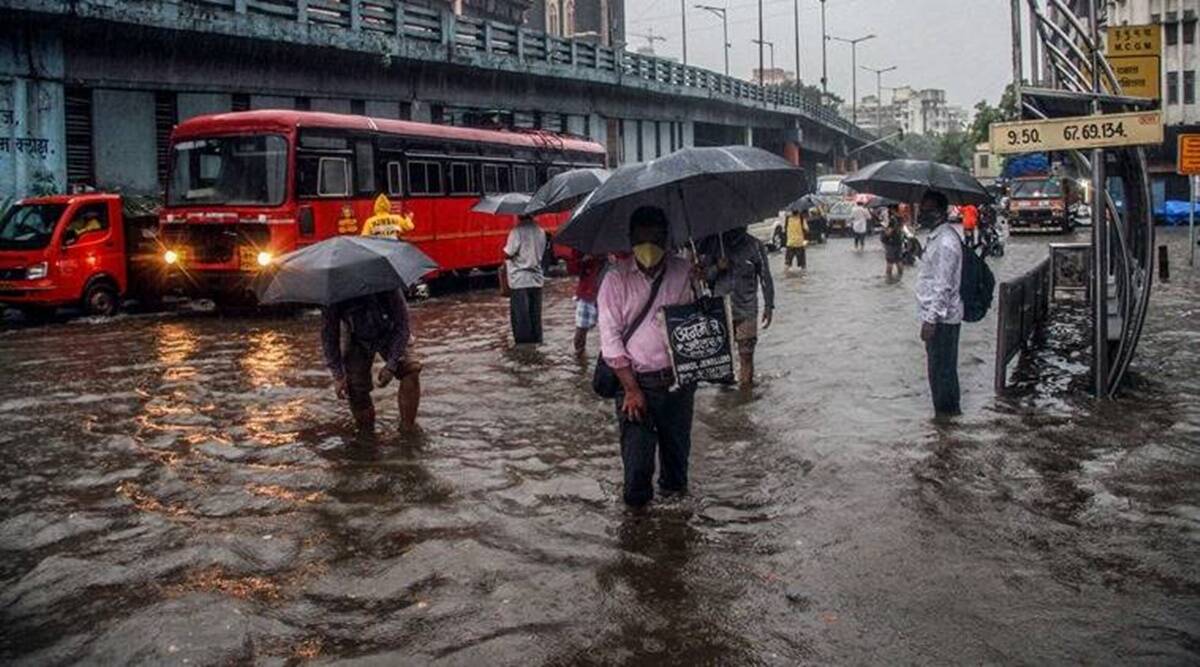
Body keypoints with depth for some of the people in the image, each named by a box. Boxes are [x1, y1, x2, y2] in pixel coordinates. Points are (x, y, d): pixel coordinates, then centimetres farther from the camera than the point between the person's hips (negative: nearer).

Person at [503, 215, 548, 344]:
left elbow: (508, 254, -13)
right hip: (536, 279, 6)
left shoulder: (517, 231, -15)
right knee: (535, 314, 12)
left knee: (520, 314, 1)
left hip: (519, 280, -6)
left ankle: (523, 343, 4)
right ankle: (536, 341, 17)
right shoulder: (540, 232, 6)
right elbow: (541, 253, 11)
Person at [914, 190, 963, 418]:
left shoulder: (945, 242, -21)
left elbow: (943, 287, -24)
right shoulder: (938, 236, 12)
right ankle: (950, 411, 29)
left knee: (941, 370, 0)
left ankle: (945, 412, 10)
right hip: (941, 316, 10)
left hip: (941, 318, -10)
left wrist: (930, 320, -23)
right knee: (944, 367, 19)